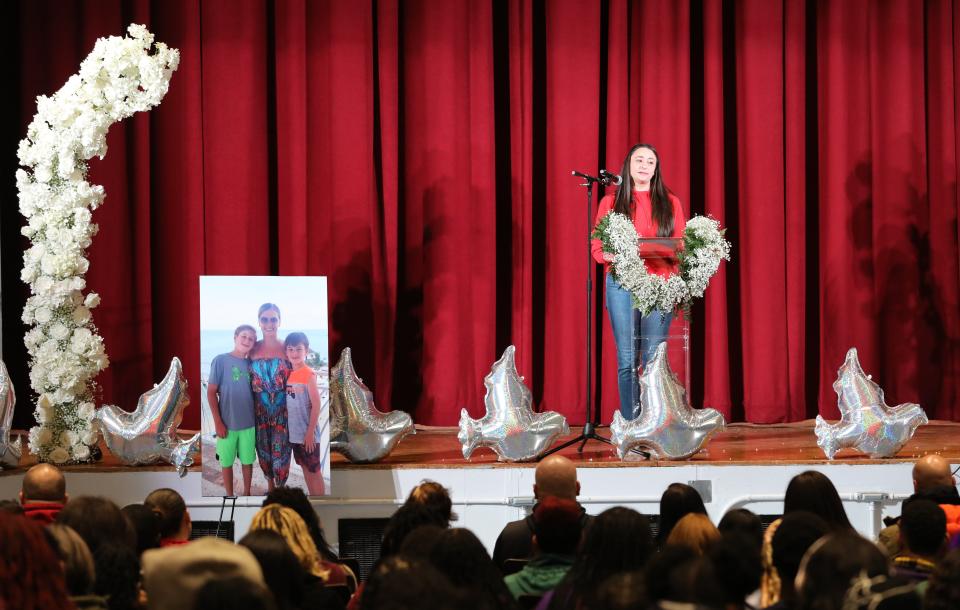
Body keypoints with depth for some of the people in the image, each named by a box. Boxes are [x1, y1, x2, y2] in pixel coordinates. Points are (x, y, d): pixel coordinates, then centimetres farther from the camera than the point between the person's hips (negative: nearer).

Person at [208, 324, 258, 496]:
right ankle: (229, 496, 20)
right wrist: (218, 422, -12)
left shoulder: (251, 364, 3)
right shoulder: (221, 361, -9)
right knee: (227, 462, 8)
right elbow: (211, 392, -9)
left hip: (249, 423, 4)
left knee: (248, 461, 13)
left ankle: (247, 494, 28)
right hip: (227, 423, -4)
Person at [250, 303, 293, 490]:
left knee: (280, 451, -1)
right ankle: (270, 484, 33)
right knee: (263, 449, 13)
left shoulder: (287, 348, -7)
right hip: (260, 410, 3)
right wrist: (250, 409, 4)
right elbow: (249, 379, 9)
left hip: (283, 410, -3)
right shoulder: (253, 349, 0)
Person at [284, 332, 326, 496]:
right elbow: (288, 404, 11)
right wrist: (286, 426, 8)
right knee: (305, 467, 14)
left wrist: (310, 432, -16)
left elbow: (316, 405, -15)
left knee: (315, 470, 1)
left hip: (308, 432, -6)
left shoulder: (309, 374, -14)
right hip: (294, 431, 6)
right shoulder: (288, 374, 5)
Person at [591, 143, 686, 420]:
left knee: (653, 358, -5)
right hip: (621, 283, 0)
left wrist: (655, 250, -14)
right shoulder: (611, 202, 11)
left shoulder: (670, 203, 12)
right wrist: (613, 254, -17)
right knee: (627, 359, -2)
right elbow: (597, 247, 6)